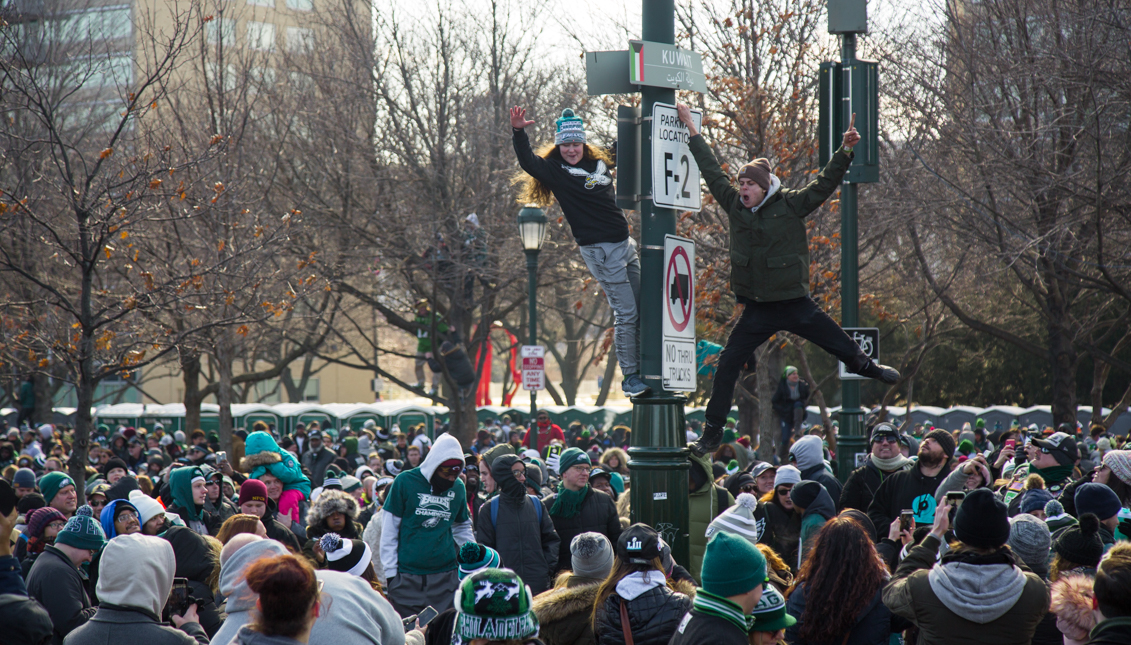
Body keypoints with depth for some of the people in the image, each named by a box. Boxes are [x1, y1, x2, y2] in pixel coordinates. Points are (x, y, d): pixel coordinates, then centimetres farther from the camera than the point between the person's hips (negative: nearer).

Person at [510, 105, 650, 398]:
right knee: (625, 313, -9)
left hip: (625, 243, 7)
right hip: (600, 249, -7)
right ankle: (629, 377, -1)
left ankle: (643, 369, 19)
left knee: (642, 309, 9)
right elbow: (528, 162, -19)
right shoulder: (555, 171, -3)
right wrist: (518, 132, -31)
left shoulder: (600, 163, 14)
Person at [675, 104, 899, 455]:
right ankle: (712, 433, 5)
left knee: (843, 345, 10)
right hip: (756, 309, 2)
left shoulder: (790, 205, -8)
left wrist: (845, 151, -22)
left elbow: (825, 183, -10)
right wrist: (693, 131, 12)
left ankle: (865, 367, 44)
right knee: (727, 366, -3)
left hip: (795, 304, -2)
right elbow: (712, 171, 9)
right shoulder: (735, 206, 1)